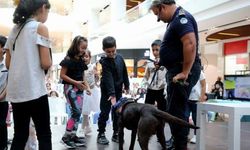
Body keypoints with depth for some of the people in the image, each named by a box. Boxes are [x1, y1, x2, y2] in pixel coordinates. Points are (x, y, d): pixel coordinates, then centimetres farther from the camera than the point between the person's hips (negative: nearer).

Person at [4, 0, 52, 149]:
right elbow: (46, 63, -13)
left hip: (15, 91, 7)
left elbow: (8, 64, 14)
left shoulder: (15, 29, 14)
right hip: (34, 90, -7)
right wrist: (50, 61, 7)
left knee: (20, 135, 13)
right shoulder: (40, 28, -7)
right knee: (44, 135, 3)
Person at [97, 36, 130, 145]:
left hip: (118, 90, 5)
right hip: (107, 91, -5)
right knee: (105, 112, 0)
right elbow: (108, 78, -26)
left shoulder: (120, 58, 0)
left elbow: (124, 73, 12)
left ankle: (116, 133, 18)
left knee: (117, 112, 9)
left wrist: (126, 85, 16)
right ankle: (101, 134, 10)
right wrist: (112, 94, -33)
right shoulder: (105, 62, -17)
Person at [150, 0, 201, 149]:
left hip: (182, 71, -11)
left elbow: (190, 44, -27)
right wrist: (163, 62, 20)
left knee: (176, 111, -7)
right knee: (176, 109, 16)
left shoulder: (181, 17, -14)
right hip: (177, 70, 11)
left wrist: (185, 73, -26)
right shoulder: (176, 19, 19)